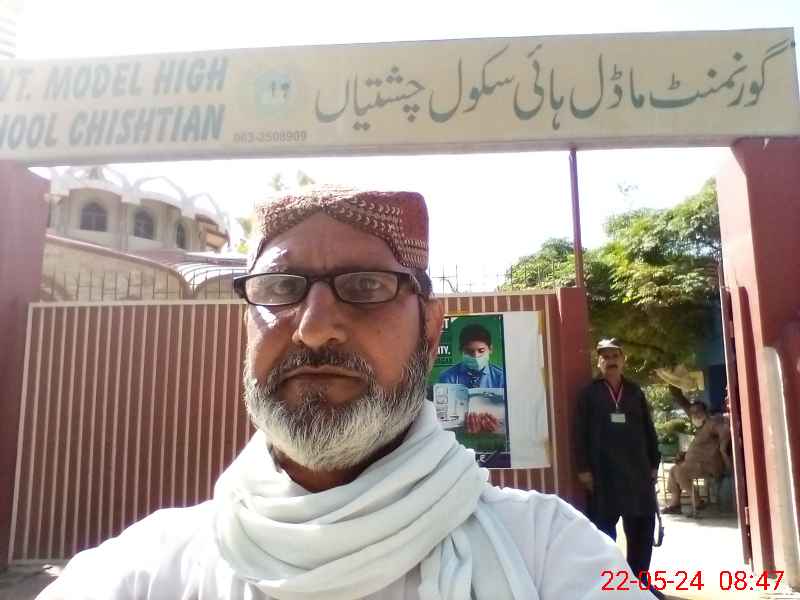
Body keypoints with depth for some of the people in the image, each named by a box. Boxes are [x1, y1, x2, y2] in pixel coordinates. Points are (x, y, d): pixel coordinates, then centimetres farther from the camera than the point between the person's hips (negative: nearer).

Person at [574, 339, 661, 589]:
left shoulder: (635, 392, 12)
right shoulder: (589, 393, 2)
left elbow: (648, 430, 13)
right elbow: (581, 432, -2)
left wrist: (654, 463, 8)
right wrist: (583, 468, -8)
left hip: (638, 469, 3)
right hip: (603, 472, -3)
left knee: (642, 528, 8)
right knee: (604, 529, 3)